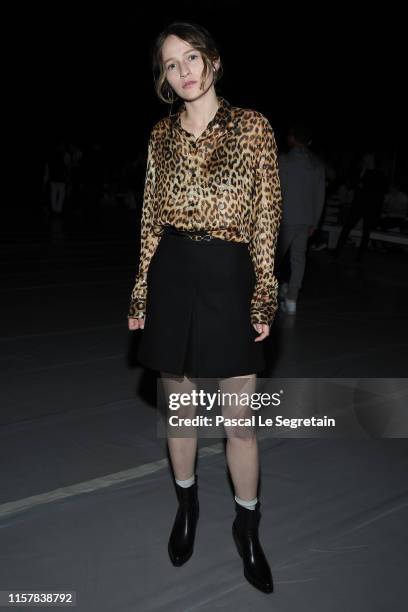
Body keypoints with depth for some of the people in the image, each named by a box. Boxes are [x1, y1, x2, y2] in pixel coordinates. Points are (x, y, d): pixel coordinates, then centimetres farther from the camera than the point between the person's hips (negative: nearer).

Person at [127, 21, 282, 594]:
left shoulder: (252, 126, -2)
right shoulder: (161, 134, 7)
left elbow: (266, 218, -3)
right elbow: (151, 219, 11)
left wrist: (264, 299, -6)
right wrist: (140, 295, 9)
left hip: (229, 277, -3)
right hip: (171, 276, 3)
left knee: (239, 417, 4)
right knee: (179, 402, 15)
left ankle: (247, 524, 26)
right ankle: (187, 503, 38)